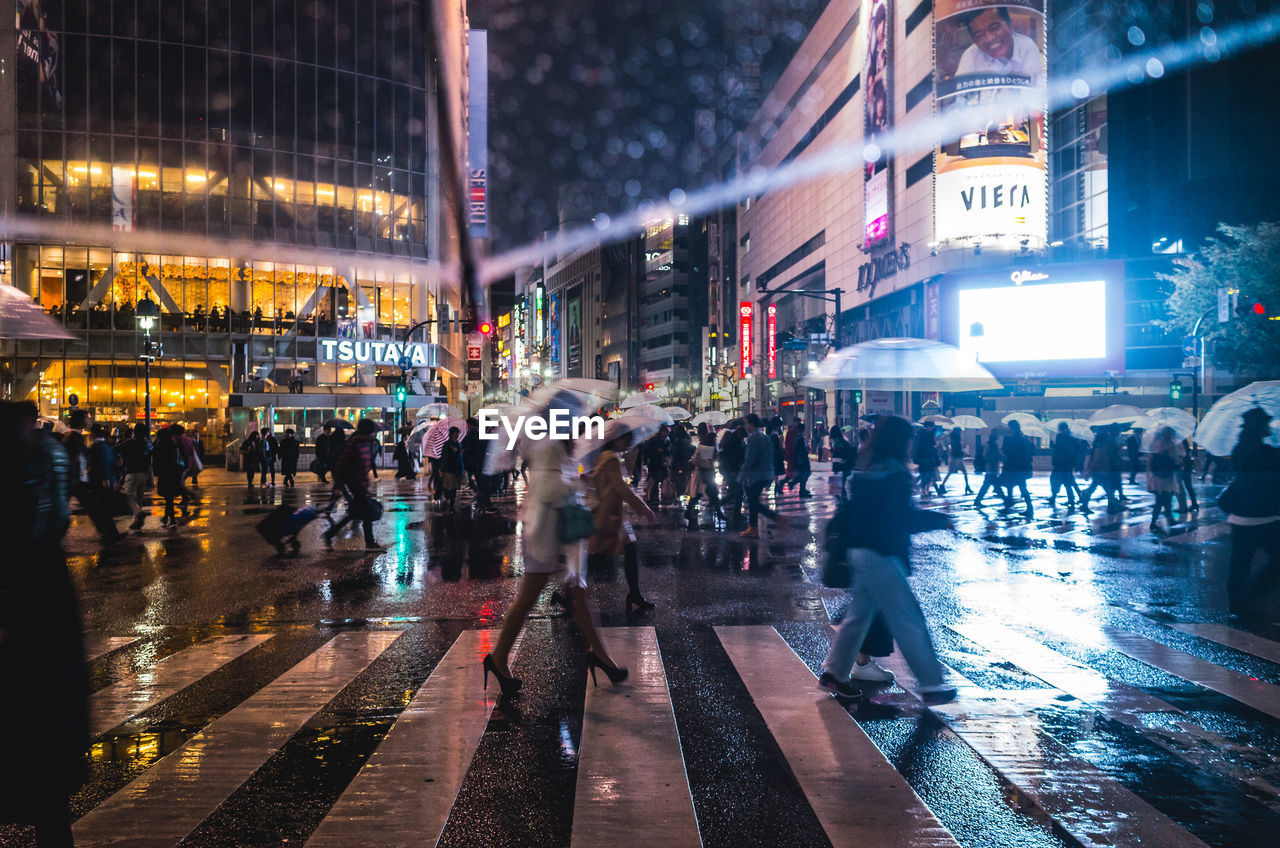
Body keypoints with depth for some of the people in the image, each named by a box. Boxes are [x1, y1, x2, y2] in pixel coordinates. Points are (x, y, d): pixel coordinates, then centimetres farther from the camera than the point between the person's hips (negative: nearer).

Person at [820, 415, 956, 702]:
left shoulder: (864, 471, 10)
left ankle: (834, 672, 23)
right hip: (882, 556, -9)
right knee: (908, 620, -1)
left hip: (860, 552, 9)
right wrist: (941, 520, -6)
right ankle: (931, 684, 7)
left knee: (859, 614, 17)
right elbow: (905, 519, -16)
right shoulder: (895, 473, -16)